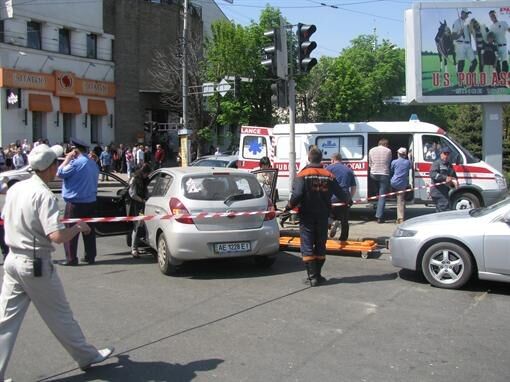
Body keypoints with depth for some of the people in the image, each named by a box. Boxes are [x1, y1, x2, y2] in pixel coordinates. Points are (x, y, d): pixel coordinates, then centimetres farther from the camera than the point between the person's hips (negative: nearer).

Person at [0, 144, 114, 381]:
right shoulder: (44, 195, -20)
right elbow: (57, 236, -27)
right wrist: (78, 228, -10)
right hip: (36, 264, -7)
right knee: (60, 316, 9)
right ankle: (87, 356, 27)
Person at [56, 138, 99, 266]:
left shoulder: (76, 163, -16)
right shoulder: (93, 163, 11)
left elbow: (60, 173, -9)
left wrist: (67, 159, 0)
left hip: (75, 203, -8)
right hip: (90, 201, 8)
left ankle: (71, 258, 0)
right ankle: (90, 256, 16)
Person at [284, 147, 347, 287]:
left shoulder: (303, 175, -10)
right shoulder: (329, 176, 1)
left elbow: (297, 195, -22)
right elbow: (341, 194, 4)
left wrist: (289, 206, -6)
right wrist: (347, 202, 24)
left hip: (307, 216, -3)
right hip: (323, 216, 3)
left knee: (307, 246, 1)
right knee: (320, 245, 14)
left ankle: (312, 276, -4)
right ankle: (317, 275, 18)